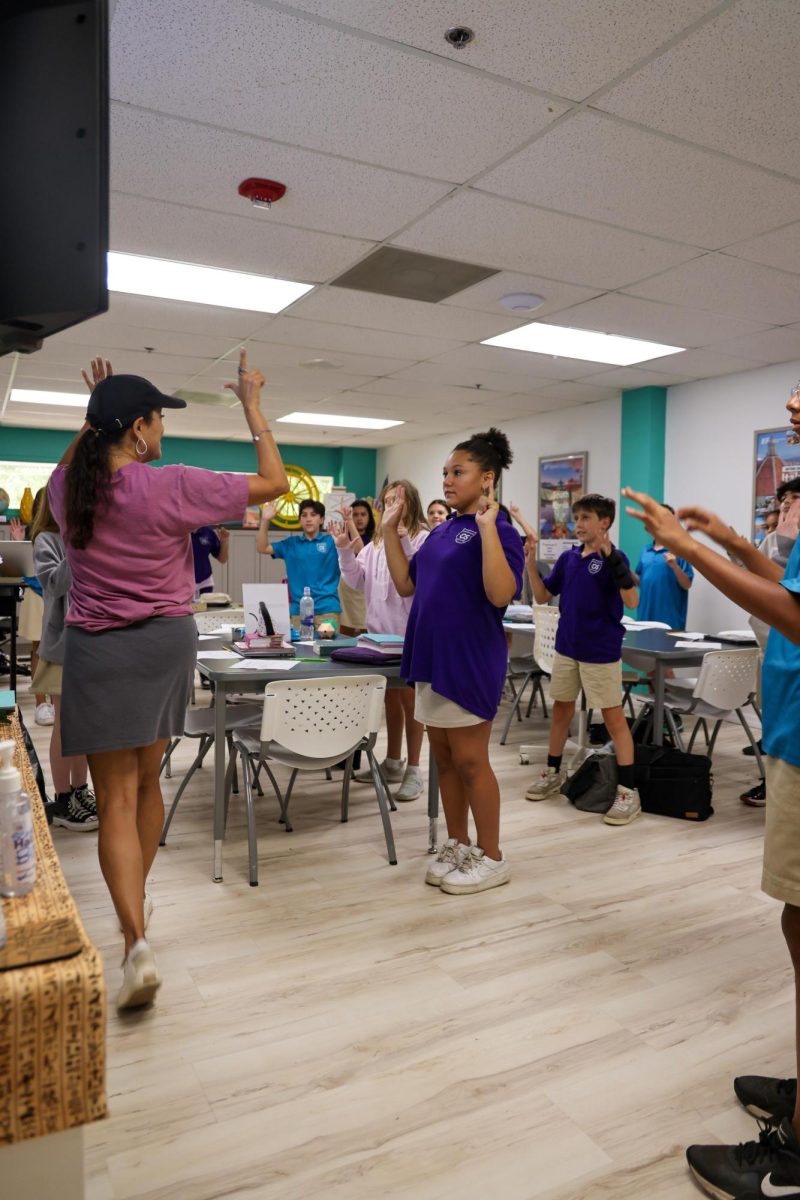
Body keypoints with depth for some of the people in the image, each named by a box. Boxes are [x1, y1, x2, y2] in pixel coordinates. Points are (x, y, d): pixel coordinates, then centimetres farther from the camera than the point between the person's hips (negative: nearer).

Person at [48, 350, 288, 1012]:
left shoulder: (68, 490, -4)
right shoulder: (171, 488, -14)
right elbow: (274, 483, -7)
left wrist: (95, 412, 22)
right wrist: (253, 405, 1)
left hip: (98, 651, 0)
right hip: (167, 643, 0)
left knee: (116, 797, 0)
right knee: (148, 780, 19)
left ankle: (137, 942, -12)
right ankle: (135, 902, 37)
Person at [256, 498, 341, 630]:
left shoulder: (332, 541, 4)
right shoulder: (291, 543, 12)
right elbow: (262, 548, 10)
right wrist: (265, 520, -1)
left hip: (327, 609, -2)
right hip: (298, 609, 3)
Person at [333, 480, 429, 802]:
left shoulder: (423, 538, -8)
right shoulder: (377, 541, 12)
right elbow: (357, 580, 6)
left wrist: (404, 541, -30)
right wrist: (344, 550, -8)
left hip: (410, 633, -6)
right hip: (380, 630, 7)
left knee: (409, 698, 1)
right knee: (391, 698, 16)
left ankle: (413, 769, 11)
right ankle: (393, 763, 28)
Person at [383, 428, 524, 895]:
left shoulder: (498, 530, -11)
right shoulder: (442, 531, 12)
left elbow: (501, 594, -25)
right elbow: (406, 584, 13)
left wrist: (487, 526, -28)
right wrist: (390, 529, 9)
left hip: (470, 662, -8)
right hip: (431, 657, 8)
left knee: (469, 760, 0)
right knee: (444, 759, 14)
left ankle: (492, 857, 16)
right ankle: (457, 846, 28)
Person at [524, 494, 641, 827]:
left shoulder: (612, 558, -11)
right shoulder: (568, 557, 5)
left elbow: (632, 602, -22)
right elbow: (542, 596, 9)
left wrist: (612, 559, -32)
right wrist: (530, 561, -3)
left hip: (601, 652, -6)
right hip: (566, 648, 6)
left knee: (613, 716, -1)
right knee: (561, 709, 16)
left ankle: (628, 791, 6)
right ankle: (553, 773, 32)